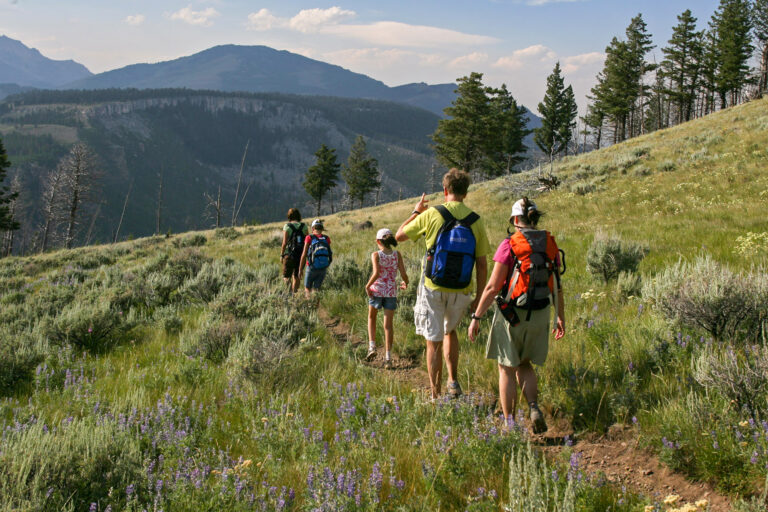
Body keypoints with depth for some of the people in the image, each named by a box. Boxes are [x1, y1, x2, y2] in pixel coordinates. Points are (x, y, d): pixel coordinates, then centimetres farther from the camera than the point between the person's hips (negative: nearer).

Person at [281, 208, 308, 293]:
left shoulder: (287, 226, -6)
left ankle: (288, 283, -21)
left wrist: (281, 255, -1)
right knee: (296, 276, 17)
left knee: (286, 276, 8)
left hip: (290, 255, -3)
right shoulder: (304, 226, 2)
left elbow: (284, 243, -11)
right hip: (301, 256, 3)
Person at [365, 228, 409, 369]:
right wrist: (405, 284, 15)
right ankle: (388, 357, -1)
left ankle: (372, 346, 12)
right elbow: (404, 274, -5)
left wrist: (367, 286, -10)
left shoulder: (376, 255, -9)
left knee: (371, 317, 25)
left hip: (376, 290, -1)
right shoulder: (397, 255, -2)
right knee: (388, 324, 6)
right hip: (391, 292, 1)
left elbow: (376, 273, -23)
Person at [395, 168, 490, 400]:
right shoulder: (476, 221, -1)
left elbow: (399, 236, 5)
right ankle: (453, 381, 16)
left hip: (433, 290, -3)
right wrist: (479, 297, 9)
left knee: (434, 343, 7)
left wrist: (416, 212, 19)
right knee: (450, 330, 28)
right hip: (461, 292, 3)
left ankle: (435, 396, 11)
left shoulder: (431, 215, -8)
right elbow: (482, 265, 0)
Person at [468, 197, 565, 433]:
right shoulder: (550, 244, 2)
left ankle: (509, 423, 13)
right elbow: (557, 286, 7)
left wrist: (476, 317, -9)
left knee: (506, 369, 10)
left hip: (512, 313, -5)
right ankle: (534, 407, -1)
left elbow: (493, 286, -15)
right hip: (539, 315, 5)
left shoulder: (510, 245, -13)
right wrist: (561, 317, 17)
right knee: (524, 365, 21)